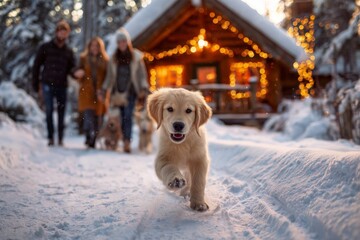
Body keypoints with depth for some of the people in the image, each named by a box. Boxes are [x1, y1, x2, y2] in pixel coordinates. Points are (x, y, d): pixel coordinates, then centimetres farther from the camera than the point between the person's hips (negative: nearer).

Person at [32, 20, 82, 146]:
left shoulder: (68, 51, 10)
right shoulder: (45, 48, 4)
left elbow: (71, 68, 8)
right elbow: (36, 66, 5)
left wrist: (76, 73, -17)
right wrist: (36, 86, 0)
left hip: (62, 87, 2)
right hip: (47, 85, -2)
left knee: (61, 113, 1)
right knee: (49, 111, -5)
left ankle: (60, 138, 8)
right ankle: (50, 138, 3)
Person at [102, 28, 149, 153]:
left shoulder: (136, 56, 4)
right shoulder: (113, 58, 12)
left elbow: (142, 74, 4)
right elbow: (109, 76, 15)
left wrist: (143, 89, -7)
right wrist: (104, 90, 8)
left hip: (131, 91, -3)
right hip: (117, 92, 3)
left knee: (128, 116, -15)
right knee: (121, 118, 2)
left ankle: (127, 142, -21)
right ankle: (125, 141, 11)